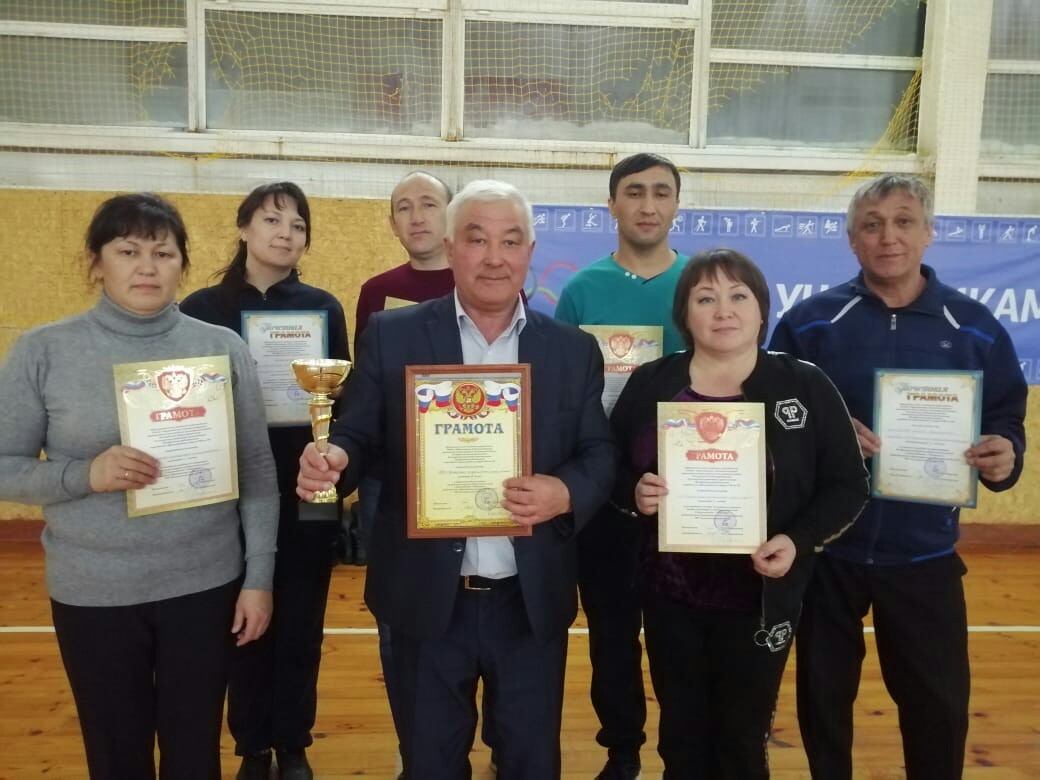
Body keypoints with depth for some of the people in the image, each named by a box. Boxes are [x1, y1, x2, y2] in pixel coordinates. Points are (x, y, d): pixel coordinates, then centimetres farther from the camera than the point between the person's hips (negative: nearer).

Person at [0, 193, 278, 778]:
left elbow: (257, 470, -1)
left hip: (205, 585, 0)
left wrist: (259, 578, -2)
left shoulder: (224, 347, -4)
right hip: (93, 594, 0)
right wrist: (85, 474, -21)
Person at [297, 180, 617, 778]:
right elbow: (360, 436, -2)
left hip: (531, 602, 1)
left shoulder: (574, 349, 1)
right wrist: (334, 459, -25)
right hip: (427, 599, -1)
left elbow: (600, 455, 2)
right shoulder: (392, 336, -2)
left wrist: (565, 493, -20)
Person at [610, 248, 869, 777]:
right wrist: (635, 494, -17)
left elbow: (847, 486, -3)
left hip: (761, 599, -1)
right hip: (670, 597, 2)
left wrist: (798, 540, -18)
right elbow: (612, 470, 4)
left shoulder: (806, 386, -6)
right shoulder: (649, 384, -2)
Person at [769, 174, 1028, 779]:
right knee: (824, 695, 15)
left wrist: (1005, 454, -14)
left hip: (925, 553, 1)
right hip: (826, 548, 0)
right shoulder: (809, 321, -4)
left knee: (940, 705, 13)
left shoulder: (976, 327, 1)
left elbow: (1007, 418, 8)